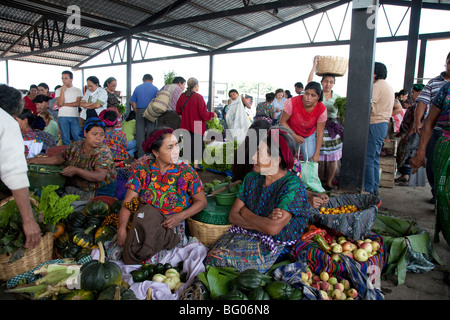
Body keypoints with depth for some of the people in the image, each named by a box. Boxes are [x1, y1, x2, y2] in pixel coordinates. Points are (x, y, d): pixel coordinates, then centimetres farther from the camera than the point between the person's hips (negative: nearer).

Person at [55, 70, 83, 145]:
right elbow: (60, 103, -5)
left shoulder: (77, 90, 9)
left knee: (77, 138, -5)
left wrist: (64, 104, -5)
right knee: (65, 138, 2)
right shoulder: (58, 90, 10)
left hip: (74, 117, -1)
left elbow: (78, 103, -4)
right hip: (62, 117, 1)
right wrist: (63, 90, -3)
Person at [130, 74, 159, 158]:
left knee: (140, 133, 5)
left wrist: (137, 113, 14)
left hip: (140, 111, 3)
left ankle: (140, 155, 7)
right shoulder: (155, 88, 2)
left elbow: (133, 103, 9)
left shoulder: (137, 88, 11)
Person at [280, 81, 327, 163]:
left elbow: (320, 132, -14)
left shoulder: (322, 109, -20)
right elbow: (283, 122, -15)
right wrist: (295, 136, -22)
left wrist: (316, 154, -13)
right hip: (291, 134, -1)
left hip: (309, 136, 2)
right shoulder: (292, 102, -26)